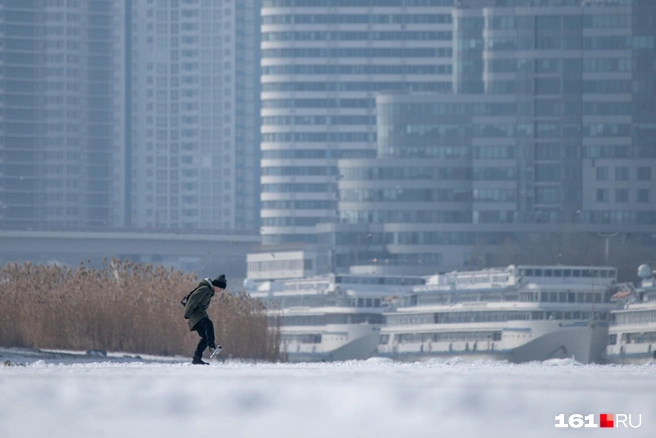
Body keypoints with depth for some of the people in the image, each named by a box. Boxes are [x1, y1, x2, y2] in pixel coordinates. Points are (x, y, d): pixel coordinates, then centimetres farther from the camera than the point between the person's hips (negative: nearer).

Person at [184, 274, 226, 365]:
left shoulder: (210, 291, 20)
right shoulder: (205, 288, -13)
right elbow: (193, 299, -21)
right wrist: (187, 315, -26)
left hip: (200, 313, 10)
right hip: (194, 312, -10)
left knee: (205, 337, 3)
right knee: (208, 324, -33)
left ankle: (197, 358, 5)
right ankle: (211, 345, -47)